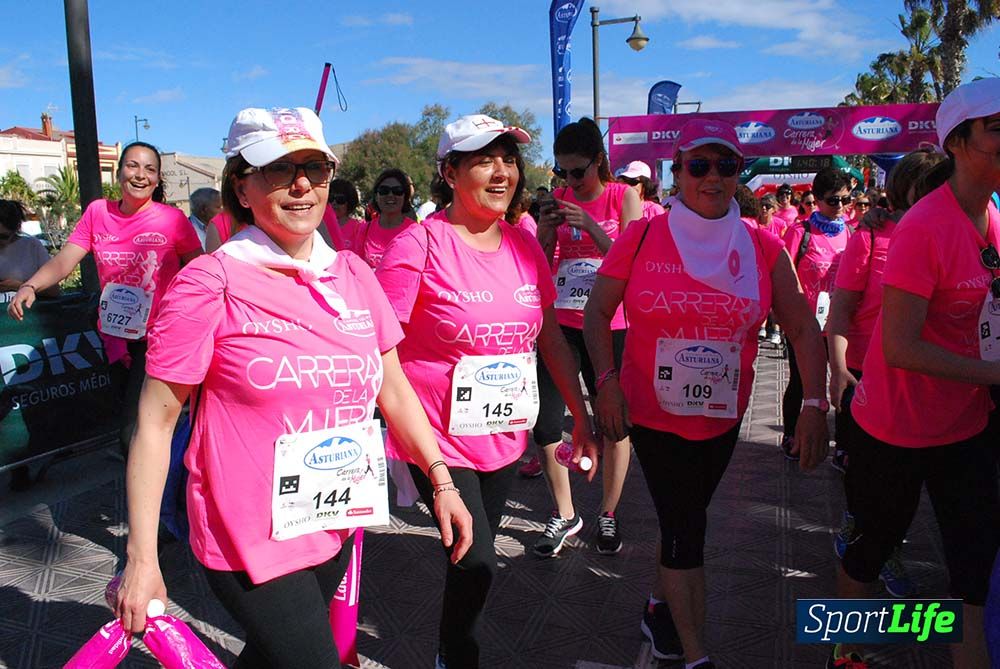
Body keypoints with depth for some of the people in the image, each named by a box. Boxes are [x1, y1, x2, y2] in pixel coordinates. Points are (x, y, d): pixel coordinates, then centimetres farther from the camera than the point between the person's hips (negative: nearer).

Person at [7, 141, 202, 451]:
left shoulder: (172, 219, -10)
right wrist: (30, 286, -24)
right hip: (113, 335, 5)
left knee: (134, 434, -13)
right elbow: (62, 262, -5)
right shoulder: (98, 212, 1)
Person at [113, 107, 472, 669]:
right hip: (250, 539, -5)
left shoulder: (353, 274, 1)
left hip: (335, 526, 5)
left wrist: (442, 480, 5)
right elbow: (157, 422, -10)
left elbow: (394, 389, 9)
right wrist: (142, 558, -9)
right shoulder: (212, 282, -13)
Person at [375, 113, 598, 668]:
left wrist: (580, 414, 11)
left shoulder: (524, 243, 2)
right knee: (478, 562, -5)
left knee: (472, 555, 19)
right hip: (438, 436, -5)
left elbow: (550, 336, 9)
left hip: (505, 433, 6)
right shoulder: (420, 244, -15)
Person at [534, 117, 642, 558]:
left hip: (609, 326, -2)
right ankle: (564, 515, 19)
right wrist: (547, 230, -10)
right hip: (560, 323, 3)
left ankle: (608, 514, 25)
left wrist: (589, 224, -18)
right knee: (544, 422, -1)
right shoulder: (557, 199, 6)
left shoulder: (623, 197, -1)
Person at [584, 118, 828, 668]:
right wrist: (606, 382, -14)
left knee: (683, 519, 20)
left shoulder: (762, 248, -5)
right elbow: (597, 313, -5)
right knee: (685, 528, 3)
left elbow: (802, 330, -3)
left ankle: (660, 608, 45)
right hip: (652, 413, -3)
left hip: (723, 417, 3)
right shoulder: (641, 238, -10)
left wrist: (815, 405, -12)